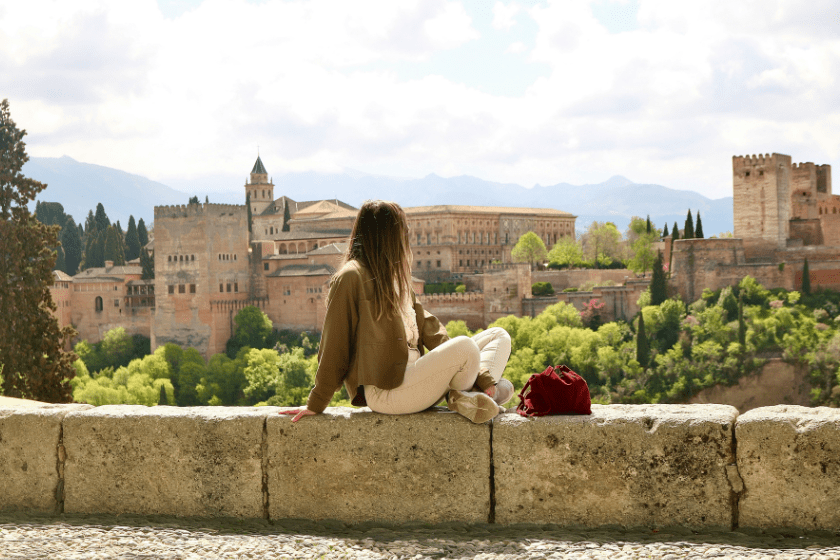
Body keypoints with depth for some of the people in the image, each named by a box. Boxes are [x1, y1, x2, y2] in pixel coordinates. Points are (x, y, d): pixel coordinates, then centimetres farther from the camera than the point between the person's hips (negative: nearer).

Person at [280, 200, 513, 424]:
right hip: (384, 390, -9)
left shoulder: (395, 278, 23)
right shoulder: (351, 278, -5)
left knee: (499, 336, 2)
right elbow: (334, 346, -6)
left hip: (414, 379, 9)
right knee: (465, 346, -31)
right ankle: (459, 397, -1)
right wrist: (316, 405, -4)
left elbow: (428, 328, 15)